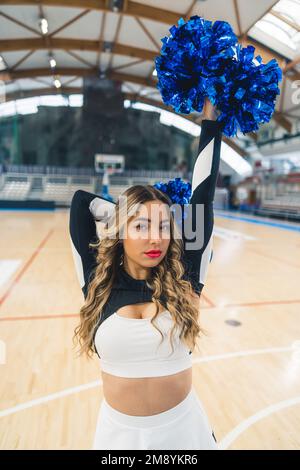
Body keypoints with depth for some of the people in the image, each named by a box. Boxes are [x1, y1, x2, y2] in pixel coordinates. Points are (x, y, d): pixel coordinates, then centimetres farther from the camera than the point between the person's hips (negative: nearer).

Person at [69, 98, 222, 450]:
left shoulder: (184, 280, -15)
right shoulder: (99, 284, -13)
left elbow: (202, 197, -16)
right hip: (120, 430, 1)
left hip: (180, 426, 0)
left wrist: (210, 117, -11)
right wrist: (125, 214, -5)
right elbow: (80, 200, -11)